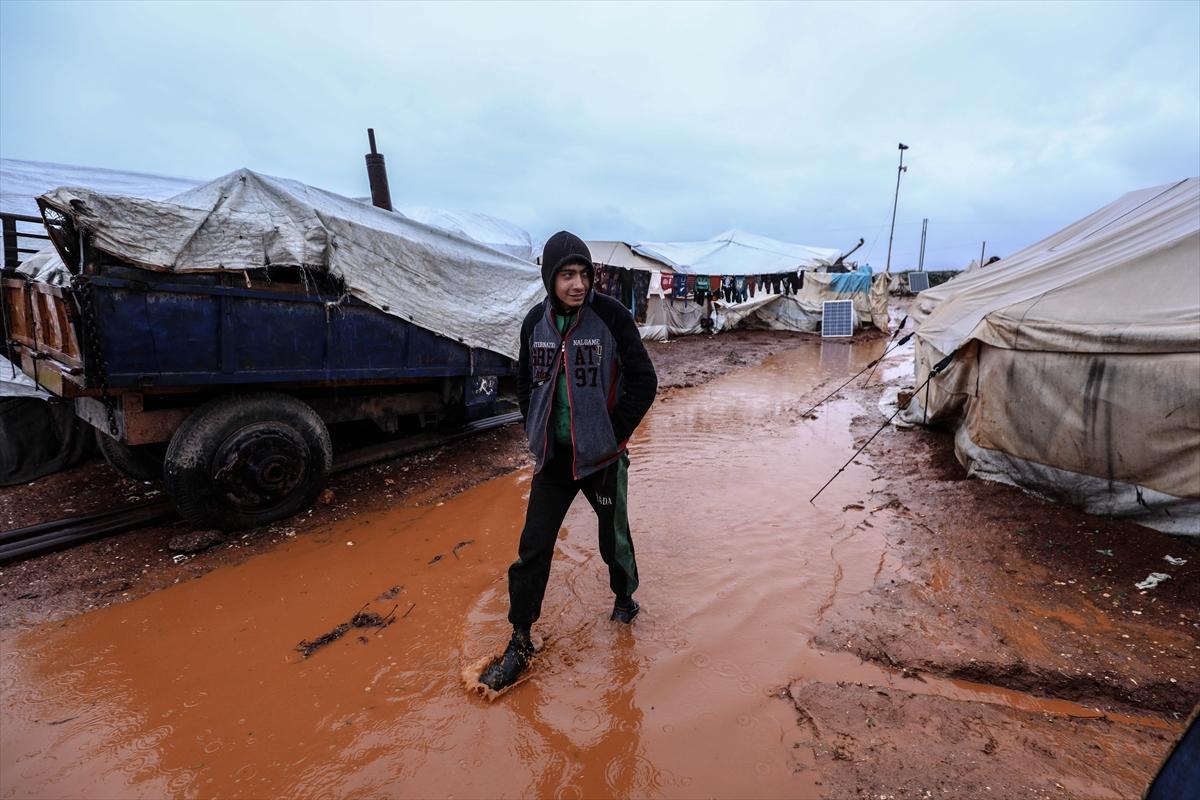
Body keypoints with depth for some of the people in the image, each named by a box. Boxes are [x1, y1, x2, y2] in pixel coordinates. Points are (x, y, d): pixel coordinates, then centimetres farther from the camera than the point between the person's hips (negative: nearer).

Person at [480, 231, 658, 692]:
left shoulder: (612, 316, -12)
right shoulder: (536, 321, 0)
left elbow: (643, 383, -9)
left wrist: (614, 435, -8)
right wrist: (536, 434, 7)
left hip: (601, 455, -2)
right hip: (552, 456, 3)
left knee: (614, 537, 15)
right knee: (533, 547, 6)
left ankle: (625, 598, 45)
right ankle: (520, 642, 23)